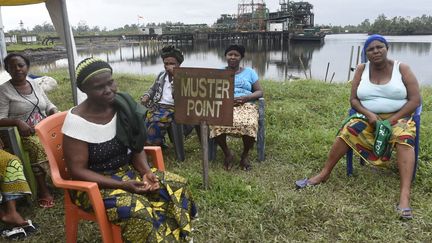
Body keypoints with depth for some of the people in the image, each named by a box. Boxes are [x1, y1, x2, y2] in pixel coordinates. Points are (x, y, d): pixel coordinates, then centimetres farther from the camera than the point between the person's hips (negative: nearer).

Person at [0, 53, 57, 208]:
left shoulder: (35, 85, 13)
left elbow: (48, 105, 18)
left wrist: (55, 113, -6)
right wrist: (18, 122, -28)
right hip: (23, 133, -4)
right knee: (37, 146, -36)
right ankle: (42, 189, -26)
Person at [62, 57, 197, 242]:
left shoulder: (122, 107, -6)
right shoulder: (76, 121, -21)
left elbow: (136, 148, 4)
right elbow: (77, 170, -18)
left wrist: (146, 171, -15)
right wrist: (122, 185, -25)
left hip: (127, 171, 6)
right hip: (94, 183, -5)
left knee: (176, 185, -9)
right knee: (139, 212, -30)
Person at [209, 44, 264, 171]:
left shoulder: (249, 72, 17)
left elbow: (260, 92, 10)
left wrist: (245, 97, -10)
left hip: (246, 105, 0)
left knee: (249, 125, -35)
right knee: (217, 125, -35)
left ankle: (245, 154, -7)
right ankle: (227, 153, -9)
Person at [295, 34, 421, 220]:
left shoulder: (402, 69, -4)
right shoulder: (362, 70, 2)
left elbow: (415, 100, -8)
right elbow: (353, 100, -1)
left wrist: (391, 120, -19)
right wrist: (368, 114, -20)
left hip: (398, 118, -2)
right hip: (369, 117, 2)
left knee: (404, 138, -34)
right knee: (347, 131, -26)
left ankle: (405, 195, -44)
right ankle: (324, 174, -19)